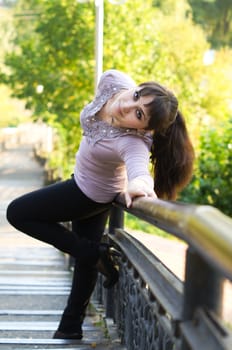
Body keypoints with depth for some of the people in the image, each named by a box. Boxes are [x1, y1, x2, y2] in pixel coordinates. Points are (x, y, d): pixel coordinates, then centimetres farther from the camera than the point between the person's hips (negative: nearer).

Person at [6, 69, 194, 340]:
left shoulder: (134, 142, -43)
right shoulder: (113, 82, -25)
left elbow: (140, 172, -60)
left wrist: (138, 185, -83)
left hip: (90, 195, -8)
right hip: (84, 180, 8)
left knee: (17, 213, -1)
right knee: (85, 258, 19)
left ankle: (96, 255, 3)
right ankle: (71, 328, 35)